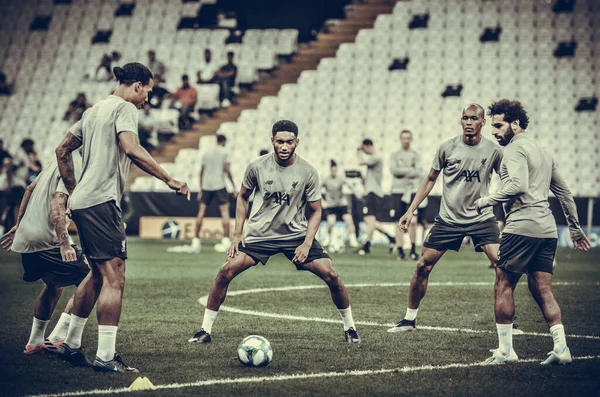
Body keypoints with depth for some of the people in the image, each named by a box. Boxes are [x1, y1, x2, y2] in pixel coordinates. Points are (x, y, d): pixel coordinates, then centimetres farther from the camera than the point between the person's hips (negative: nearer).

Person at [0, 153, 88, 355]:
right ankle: (57, 338, -6)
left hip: (26, 238, 10)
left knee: (54, 285, 27)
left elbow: (30, 189, 25)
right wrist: (64, 244, -28)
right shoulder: (75, 166, -12)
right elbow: (57, 204, -24)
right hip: (47, 241, -10)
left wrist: (19, 224, 32)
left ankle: (34, 342, 33)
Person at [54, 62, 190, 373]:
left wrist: (74, 191, 27)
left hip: (82, 202, 10)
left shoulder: (93, 111, 21)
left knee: (97, 273, 19)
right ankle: (105, 356, -12)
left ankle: (71, 344, 24)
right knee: (114, 277, -9)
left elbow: (62, 151, 25)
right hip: (102, 202, -10)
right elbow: (132, 150, -23)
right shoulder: (125, 108, -6)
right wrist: (169, 180, -18)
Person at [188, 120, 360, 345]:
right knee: (226, 271, -16)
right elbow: (243, 197, 7)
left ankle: (349, 327, 10)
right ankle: (205, 330, -1)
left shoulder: (308, 172, -10)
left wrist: (307, 243, -14)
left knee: (330, 275, -13)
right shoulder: (257, 167, -9)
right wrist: (237, 234, -1)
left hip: (296, 235, 0)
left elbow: (316, 211, -1)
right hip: (260, 234, 0)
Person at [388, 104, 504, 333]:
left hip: (482, 218, -1)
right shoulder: (447, 148, -4)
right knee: (423, 266, 0)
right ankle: (409, 319, 17)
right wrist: (410, 211, 3)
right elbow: (430, 180, 7)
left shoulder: (493, 151, -5)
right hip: (448, 218, 1)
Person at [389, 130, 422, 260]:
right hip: (397, 191, 0)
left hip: (413, 191, 0)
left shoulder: (416, 155, 10)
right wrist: (409, 170, -7)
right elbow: (393, 170, -6)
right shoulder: (394, 155, 10)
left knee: (413, 221, -12)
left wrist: (402, 172, -10)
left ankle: (413, 249, 1)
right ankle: (400, 250, 4)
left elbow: (418, 172, -5)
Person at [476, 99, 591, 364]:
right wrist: (575, 228, 31)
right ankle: (561, 349, 1)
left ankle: (505, 351, 1)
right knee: (542, 291, 9)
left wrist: (484, 202, -13)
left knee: (503, 286, 0)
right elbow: (564, 192, 27)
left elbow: (518, 185, -21)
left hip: (522, 227, -8)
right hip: (548, 229, 8)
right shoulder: (542, 151, 22)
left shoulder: (514, 148, -5)